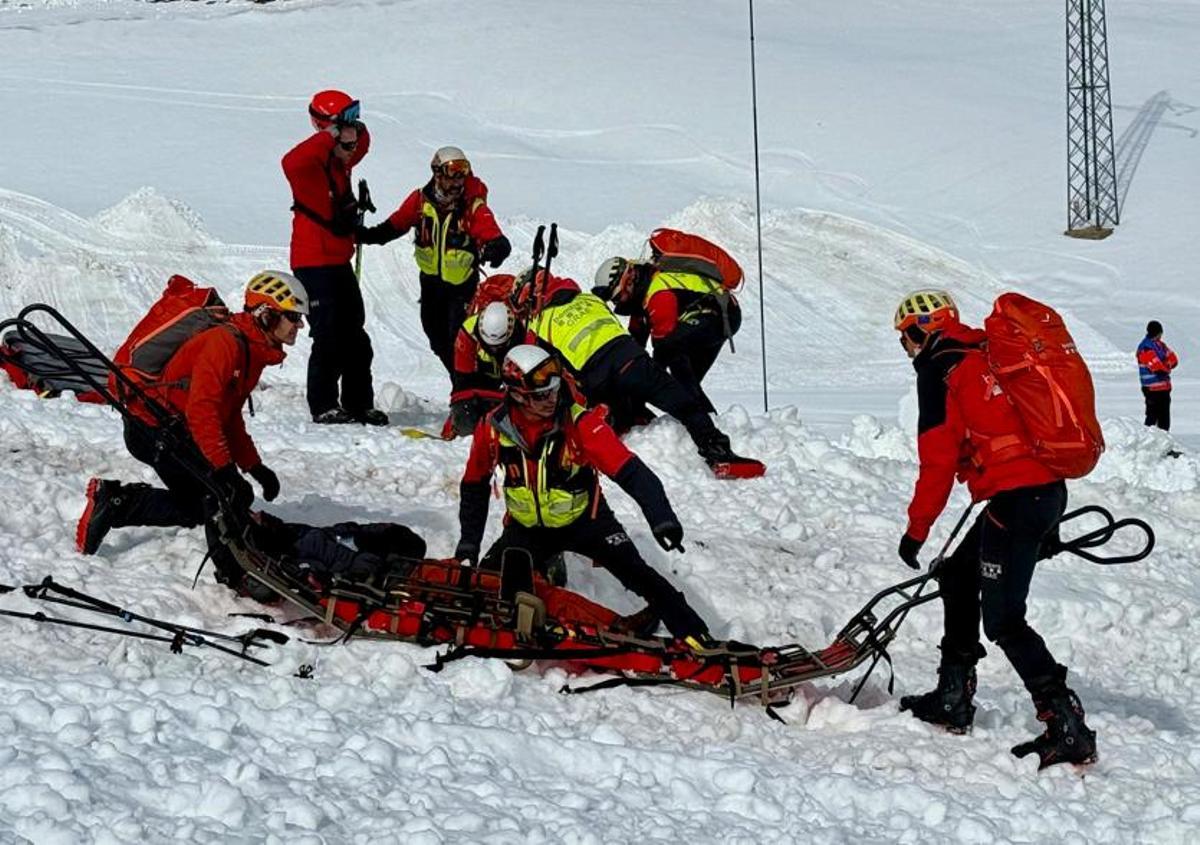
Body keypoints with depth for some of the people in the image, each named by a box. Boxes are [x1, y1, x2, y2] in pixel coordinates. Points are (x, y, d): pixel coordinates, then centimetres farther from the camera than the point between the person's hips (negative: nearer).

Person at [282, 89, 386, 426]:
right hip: (314, 263, -9)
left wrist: (356, 130, 5)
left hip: (340, 261, 9)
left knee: (355, 337, 11)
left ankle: (359, 403, 18)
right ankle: (323, 406, 1)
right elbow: (291, 162, -39)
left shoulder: (341, 161, 10)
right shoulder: (311, 163, -16)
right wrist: (329, 136, -36)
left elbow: (361, 145, 29)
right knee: (328, 337, -7)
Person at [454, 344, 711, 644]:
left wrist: (661, 518, -43)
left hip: (583, 519, -3)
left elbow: (629, 471, -31)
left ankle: (694, 636, -11)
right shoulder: (492, 428, -16)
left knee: (637, 574, -18)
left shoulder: (579, 422, -25)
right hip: (527, 527, 3)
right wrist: (468, 542, 3)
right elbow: (474, 485, 2)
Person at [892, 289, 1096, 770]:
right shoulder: (988, 355, 20)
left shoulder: (938, 371, -4)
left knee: (1003, 621, -7)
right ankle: (952, 699, 29)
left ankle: (1068, 730, -16)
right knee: (959, 574, 24)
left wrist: (916, 531, 2)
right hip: (1049, 489, 9)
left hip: (1014, 496, -9)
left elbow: (938, 463, -8)